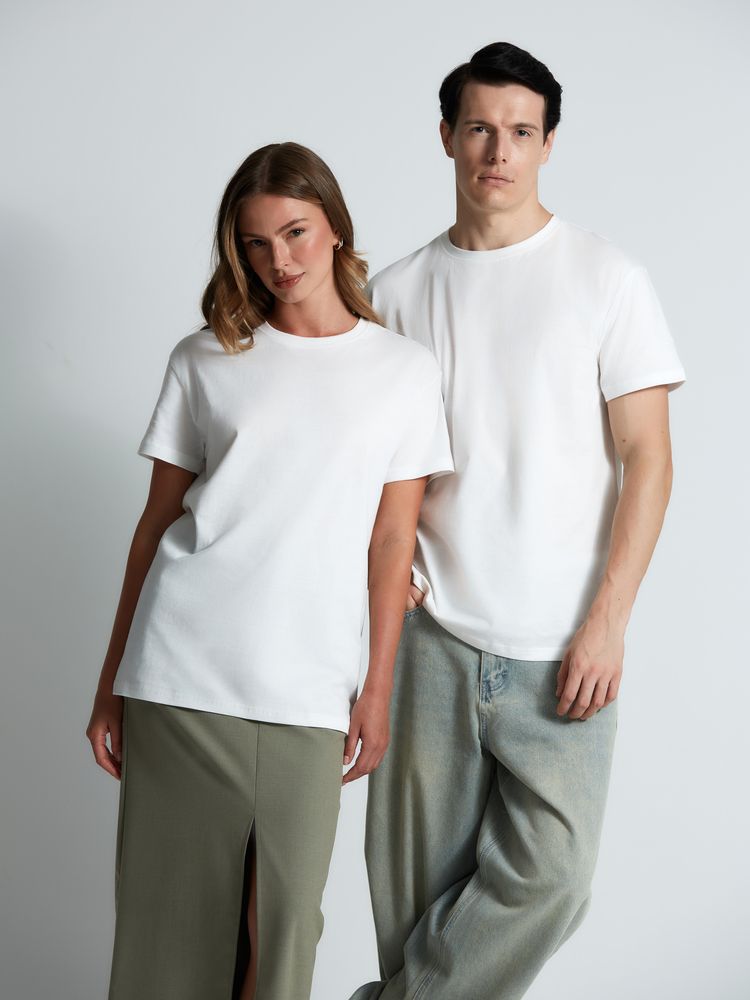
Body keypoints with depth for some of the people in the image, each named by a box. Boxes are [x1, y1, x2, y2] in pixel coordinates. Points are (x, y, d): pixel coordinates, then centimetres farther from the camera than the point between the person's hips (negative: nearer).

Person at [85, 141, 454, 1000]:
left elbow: (392, 539, 6)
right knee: (170, 912, 5)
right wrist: (112, 682, 7)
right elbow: (156, 523, 8)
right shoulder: (205, 360, 7)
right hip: (179, 676, 0)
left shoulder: (407, 371, 7)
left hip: (308, 693, 0)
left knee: (286, 916, 3)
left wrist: (377, 688, 1)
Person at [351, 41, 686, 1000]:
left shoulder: (609, 280, -1)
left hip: (558, 644, -2)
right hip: (431, 633, 2)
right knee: (418, 873, 8)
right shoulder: (398, 290, 7)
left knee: (550, 875, -4)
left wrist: (607, 622, -10)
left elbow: (647, 458, -4)